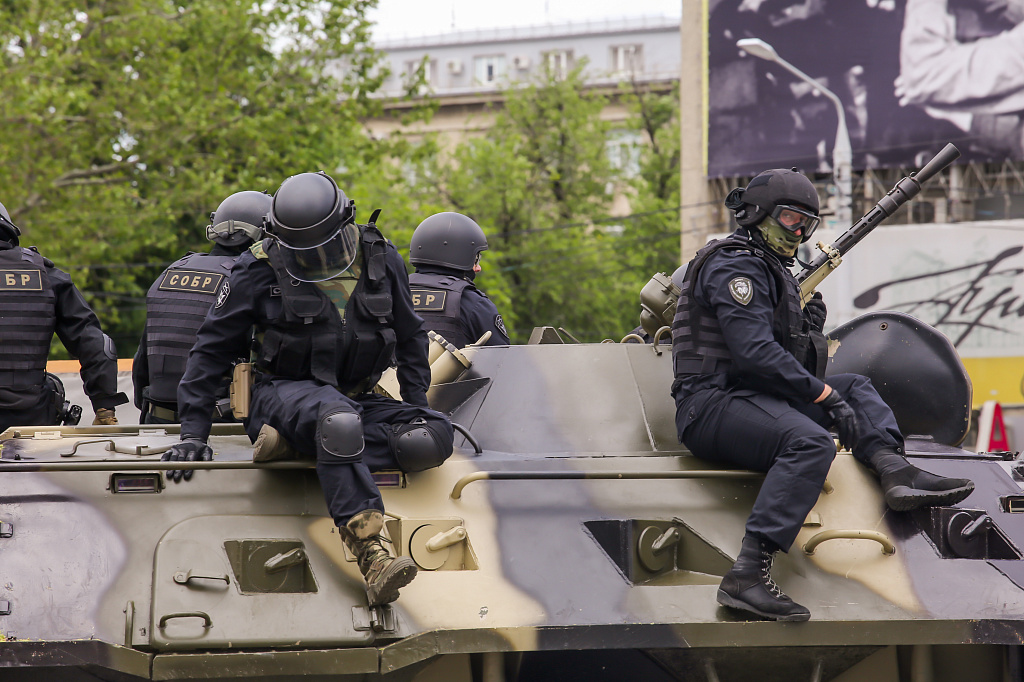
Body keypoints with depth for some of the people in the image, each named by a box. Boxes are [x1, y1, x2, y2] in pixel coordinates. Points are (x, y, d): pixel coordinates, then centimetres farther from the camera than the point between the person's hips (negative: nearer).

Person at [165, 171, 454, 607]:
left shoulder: (381, 260, 5)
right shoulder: (259, 272, -4)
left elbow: (410, 338, 19)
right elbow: (211, 352, 2)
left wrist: (417, 408, 10)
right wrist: (193, 433, -5)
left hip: (356, 399, 5)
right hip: (284, 392, -4)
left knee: (434, 439, -25)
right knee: (338, 420, -41)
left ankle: (298, 442, -25)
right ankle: (372, 561, -51)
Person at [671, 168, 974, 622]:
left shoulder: (771, 269, 24)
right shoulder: (735, 265, -10)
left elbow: (786, 350, 28)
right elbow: (756, 353, -22)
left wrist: (810, 322, 9)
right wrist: (825, 396, -18)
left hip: (755, 397, 11)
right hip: (713, 405, -11)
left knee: (856, 387, 19)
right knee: (810, 442, -35)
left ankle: (897, 472, -10)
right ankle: (746, 576, -47)